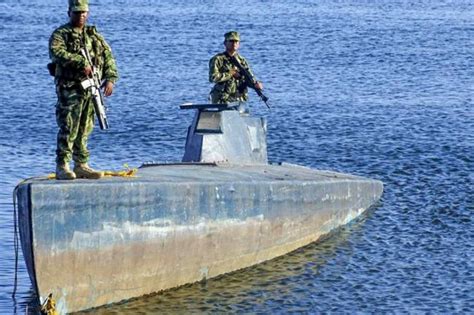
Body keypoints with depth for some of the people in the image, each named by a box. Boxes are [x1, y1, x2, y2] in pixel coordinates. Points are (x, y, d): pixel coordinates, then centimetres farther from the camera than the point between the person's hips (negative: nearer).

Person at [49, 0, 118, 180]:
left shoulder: (94, 35, 17)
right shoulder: (60, 34, -1)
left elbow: (108, 56, 14)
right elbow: (57, 52, -20)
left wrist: (110, 78, -1)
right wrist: (81, 63, -28)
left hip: (90, 89, 5)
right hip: (69, 89, -5)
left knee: (84, 130, 9)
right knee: (68, 129, -8)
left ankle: (81, 166, 14)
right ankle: (62, 167, -6)